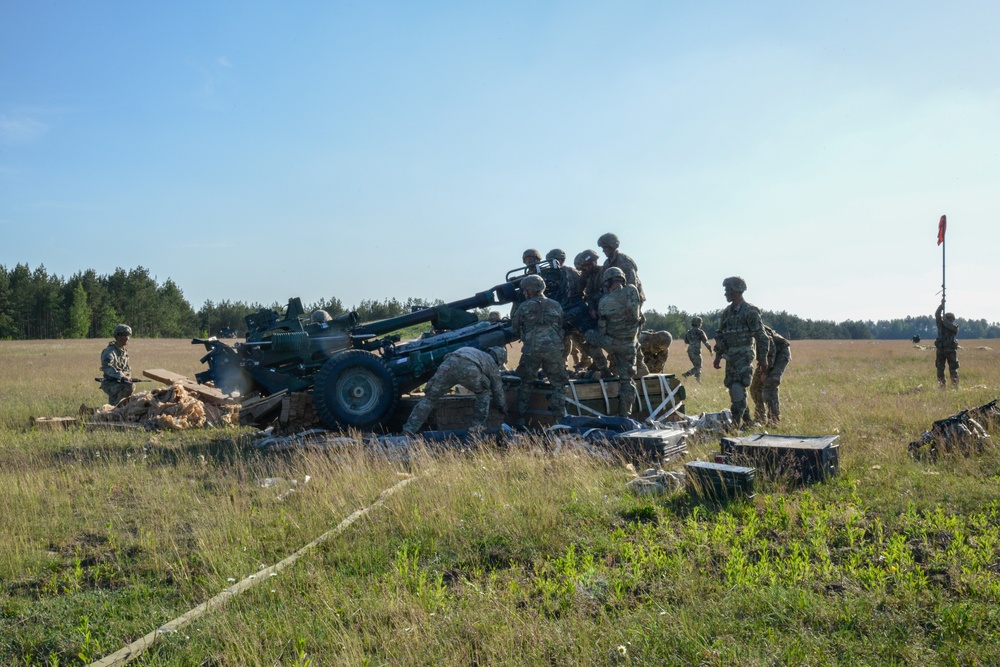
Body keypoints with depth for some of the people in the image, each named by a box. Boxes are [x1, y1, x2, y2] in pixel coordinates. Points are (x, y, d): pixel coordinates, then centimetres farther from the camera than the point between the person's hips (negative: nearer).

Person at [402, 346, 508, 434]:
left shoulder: (479, 353, 47)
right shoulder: (492, 364, 34)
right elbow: (498, 390, 43)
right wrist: (503, 407, 60)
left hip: (448, 363, 4)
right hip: (469, 369, -4)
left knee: (429, 399, 9)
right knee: (484, 393, 26)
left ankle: (408, 430, -1)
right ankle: (478, 426, 19)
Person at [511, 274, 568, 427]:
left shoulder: (524, 307, 4)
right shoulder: (556, 305, 13)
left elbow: (515, 329, 13)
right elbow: (560, 327, 17)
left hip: (531, 351, -1)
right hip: (554, 350, 1)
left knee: (525, 383, 16)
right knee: (558, 385, 11)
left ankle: (521, 419, 13)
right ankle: (558, 419, 2)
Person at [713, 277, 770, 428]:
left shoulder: (750, 311, -10)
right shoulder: (727, 312, 12)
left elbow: (761, 336, -11)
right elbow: (720, 336, 19)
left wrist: (763, 358, -12)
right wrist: (718, 356, 15)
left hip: (743, 355, -8)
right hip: (730, 357, 8)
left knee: (738, 388, -16)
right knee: (733, 389, 10)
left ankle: (736, 421, -16)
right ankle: (746, 420, 22)